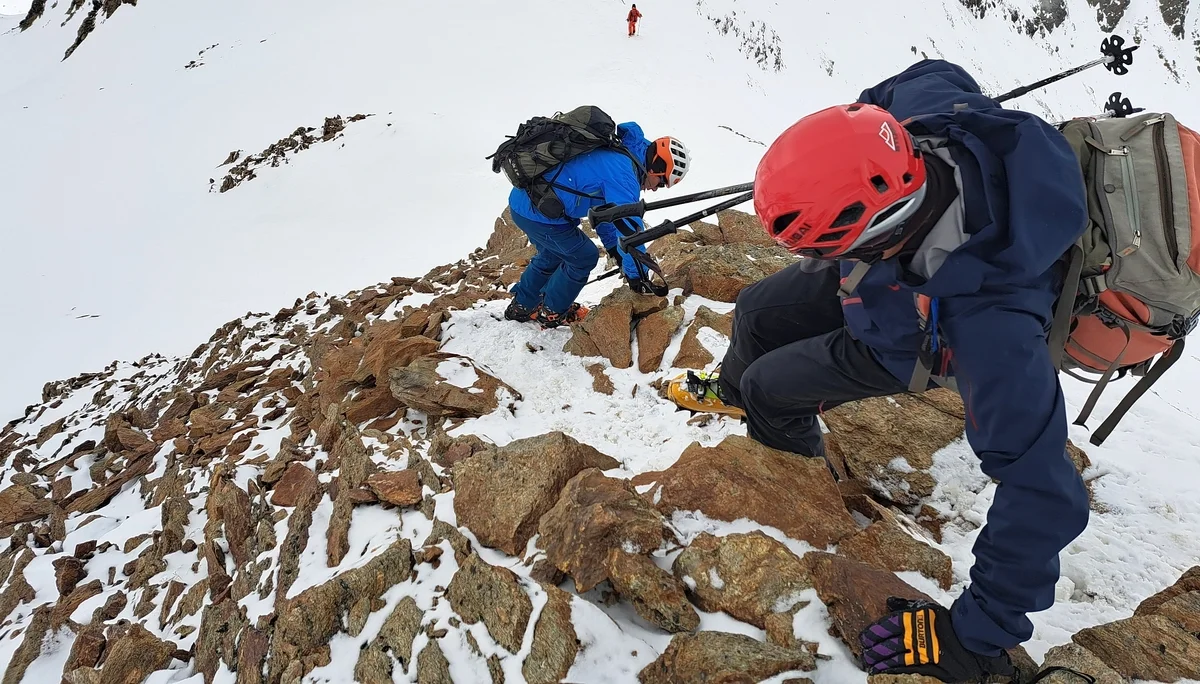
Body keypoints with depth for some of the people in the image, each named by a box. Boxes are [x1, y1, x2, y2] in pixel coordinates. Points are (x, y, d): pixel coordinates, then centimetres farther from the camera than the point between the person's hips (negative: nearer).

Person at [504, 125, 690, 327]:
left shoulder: (612, 154, 13)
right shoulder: (622, 173, -18)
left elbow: (602, 204, 24)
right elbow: (629, 226, -18)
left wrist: (613, 247, 25)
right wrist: (635, 274, -9)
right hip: (539, 214, -10)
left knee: (553, 254, 29)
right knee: (584, 257, 7)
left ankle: (522, 305, 43)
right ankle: (553, 313, 23)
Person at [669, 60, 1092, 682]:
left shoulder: (989, 332, -51)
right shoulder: (926, 103, -36)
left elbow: (1044, 496, -42)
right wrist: (857, 128, 6)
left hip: (905, 346, -5)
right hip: (885, 270, 6)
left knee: (767, 387, 1)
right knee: (756, 312, 19)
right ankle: (731, 389, 56)